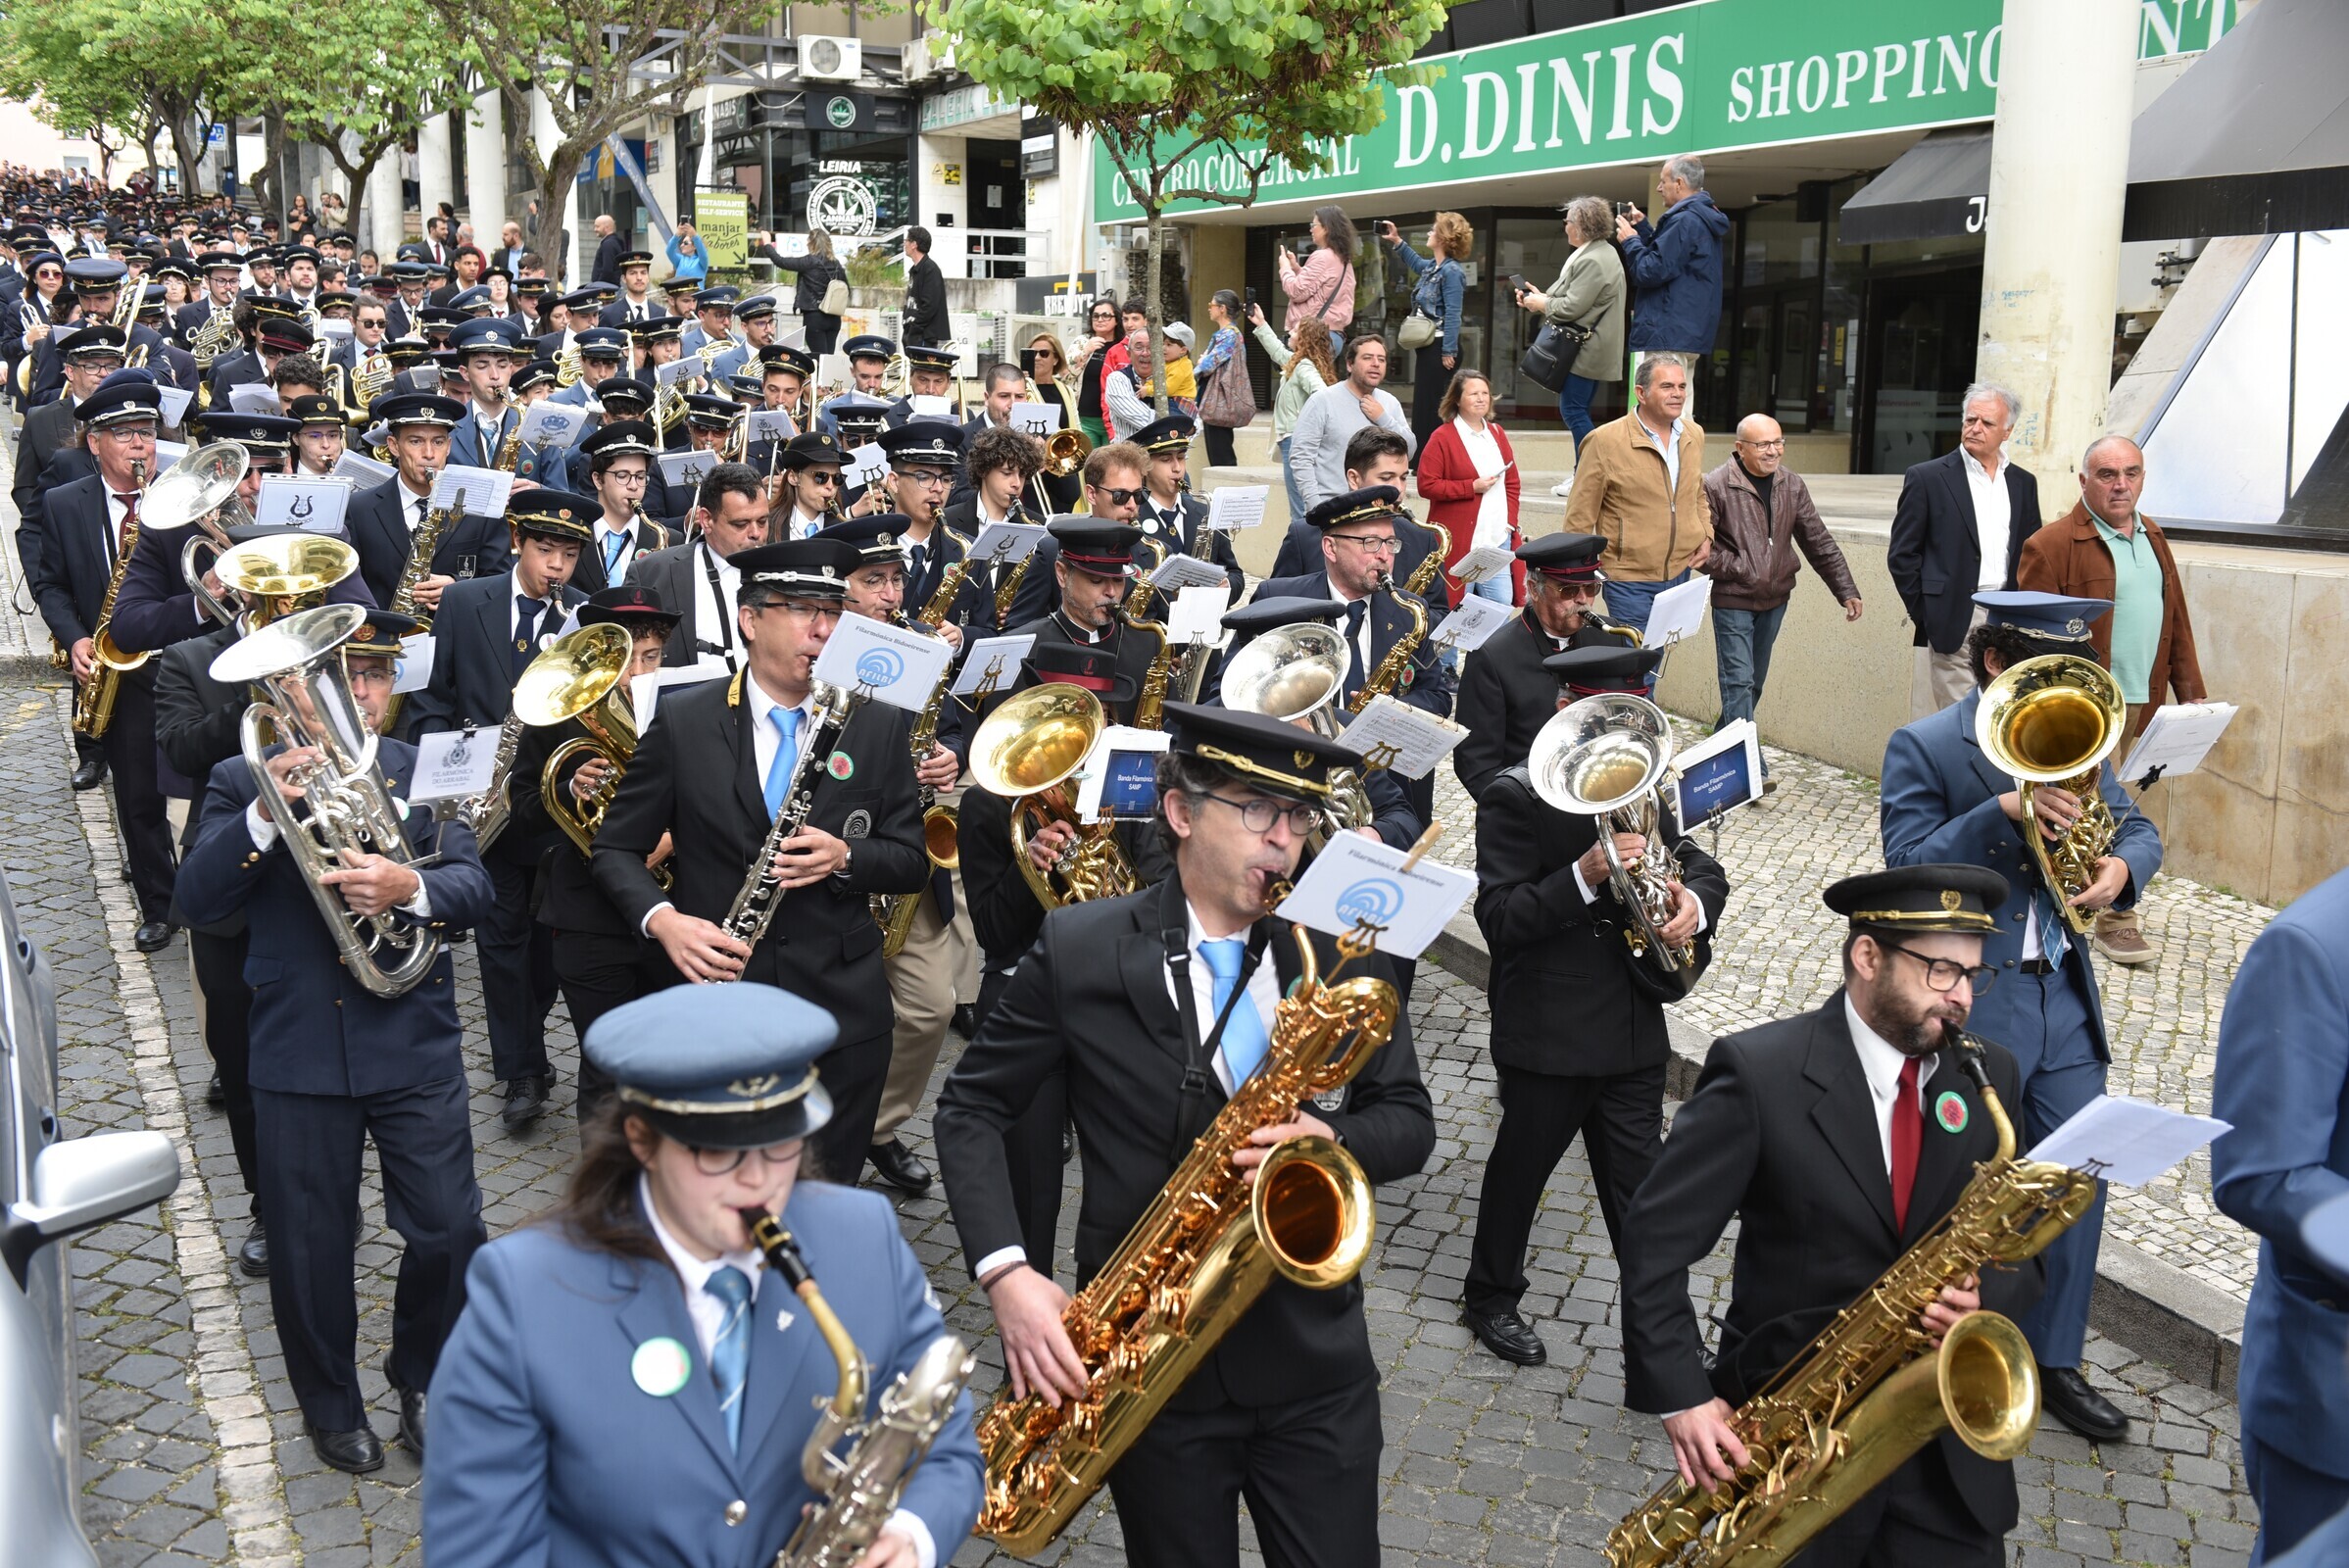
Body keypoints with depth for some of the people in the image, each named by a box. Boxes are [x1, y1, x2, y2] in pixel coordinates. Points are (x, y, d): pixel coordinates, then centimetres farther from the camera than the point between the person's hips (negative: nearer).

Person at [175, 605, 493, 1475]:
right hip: (298, 1053, -1)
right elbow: (198, 900, -10)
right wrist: (267, 811, -25)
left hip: (416, 1042, 1)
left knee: (448, 1232, 2)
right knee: (308, 1249, 10)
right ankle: (331, 1405, 32)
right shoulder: (241, 782, 2)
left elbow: (474, 887, -3)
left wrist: (410, 887, -25)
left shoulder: (425, 773, 6)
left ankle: (424, 1380, 28)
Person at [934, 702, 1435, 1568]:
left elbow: (1407, 1119, 5)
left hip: (1313, 1355, 2)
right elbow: (971, 1107, 1)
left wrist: (1331, 1140, -18)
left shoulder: (1343, 949, 0)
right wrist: (1006, 1273, -12)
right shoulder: (1080, 948, -6)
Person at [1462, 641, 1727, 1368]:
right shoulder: (1516, 796, -12)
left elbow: (1699, 865, 13)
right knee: (1520, 1169, 14)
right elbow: (1500, 919, -18)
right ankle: (1490, 1296, 34)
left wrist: (1693, 901, -11)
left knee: (1640, 1188, 10)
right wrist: (1586, 876, -31)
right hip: (1545, 1031, -5)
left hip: (1633, 1028, 5)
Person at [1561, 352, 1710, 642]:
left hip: (1680, 572, 6)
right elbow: (1579, 518, -7)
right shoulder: (1605, 441, -12)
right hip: (1628, 576, -6)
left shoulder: (1694, 435, 7)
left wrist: (1706, 535, 9)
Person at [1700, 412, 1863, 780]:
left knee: (1754, 682, 14)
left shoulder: (1791, 485, 4)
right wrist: (1737, 569, -15)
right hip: (1733, 601, -6)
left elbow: (1818, 541, 8)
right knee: (1739, 681, -9)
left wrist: (1845, 590, 6)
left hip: (1774, 600, 6)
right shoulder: (1716, 486, -13)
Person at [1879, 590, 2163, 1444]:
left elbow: (2136, 828, 11)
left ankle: (2053, 1359, 27)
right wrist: (2006, 810, -30)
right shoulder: (1923, 747, -10)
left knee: (2076, 1182, 10)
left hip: (2064, 997, 6)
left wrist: (2121, 866, -12)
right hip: (1968, 1005, -5)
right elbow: (1908, 867, -19)